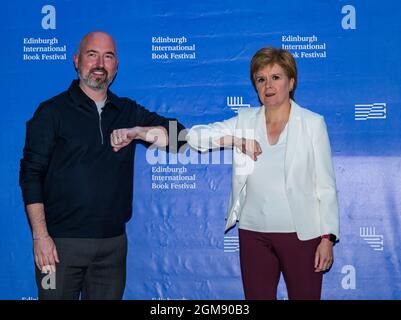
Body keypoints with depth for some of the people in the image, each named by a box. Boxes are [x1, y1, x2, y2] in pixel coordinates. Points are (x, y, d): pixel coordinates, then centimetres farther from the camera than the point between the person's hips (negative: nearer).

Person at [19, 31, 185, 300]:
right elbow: (31, 175, -4)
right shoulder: (52, 111, 0)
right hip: (61, 242, -3)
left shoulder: (128, 111, 10)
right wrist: (40, 236, -12)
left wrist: (139, 132, -14)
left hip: (113, 242, 3)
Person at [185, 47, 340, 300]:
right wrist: (235, 140, -13)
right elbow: (194, 136, 0)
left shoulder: (312, 123, -1)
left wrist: (328, 237, -6)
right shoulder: (246, 120, 6)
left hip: (301, 233, -2)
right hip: (253, 232, 3)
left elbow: (326, 185, -2)